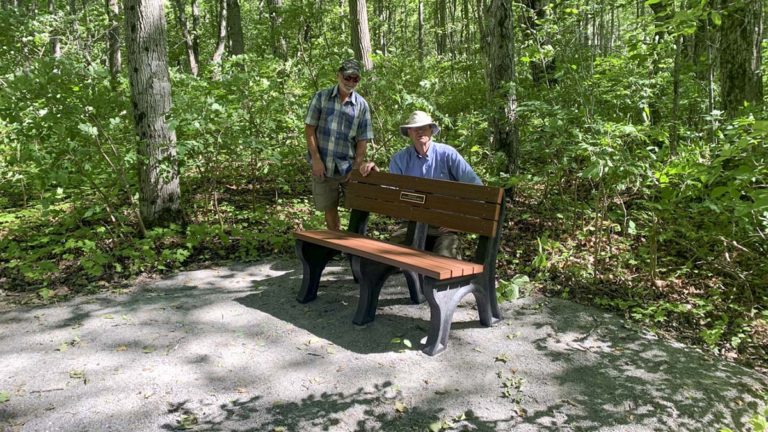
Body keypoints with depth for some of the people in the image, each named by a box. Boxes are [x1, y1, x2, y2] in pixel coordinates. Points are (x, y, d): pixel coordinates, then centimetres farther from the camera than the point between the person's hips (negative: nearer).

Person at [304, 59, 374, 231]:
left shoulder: (361, 105, 1)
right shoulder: (321, 97, 1)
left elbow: (362, 141, -1)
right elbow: (309, 129, -1)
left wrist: (356, 169, -9)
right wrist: (316, 159, -9)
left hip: (348, 167, 0)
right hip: (323, 167, 0)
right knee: (329, 208, 11)